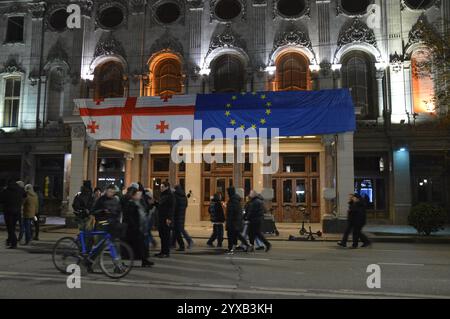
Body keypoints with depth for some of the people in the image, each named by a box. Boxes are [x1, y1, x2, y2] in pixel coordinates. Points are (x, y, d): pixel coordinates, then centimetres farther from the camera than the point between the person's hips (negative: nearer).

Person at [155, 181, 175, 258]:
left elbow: (171, 208, -17)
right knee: (162, 235, 12)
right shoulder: (162, 195, 17)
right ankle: (163, 251, 20)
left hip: (166, 219, -9)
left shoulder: (170, 195, -10)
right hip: (161, 218, 9)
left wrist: (169, 218, -22)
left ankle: (166, 252, 1)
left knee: (166, 236, -5)